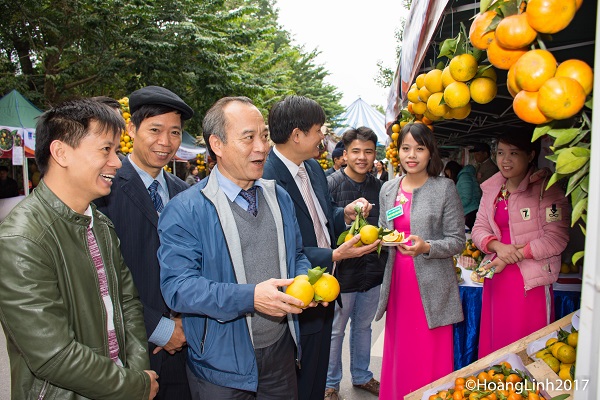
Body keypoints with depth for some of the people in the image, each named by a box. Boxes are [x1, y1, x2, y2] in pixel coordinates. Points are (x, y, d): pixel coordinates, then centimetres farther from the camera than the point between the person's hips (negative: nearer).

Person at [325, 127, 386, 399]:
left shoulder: (379, 187, 4)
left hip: (372, 269, 5)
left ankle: (361, 375, 41)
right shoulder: (331, 184, -12)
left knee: (363, 326, 21)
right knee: (335, 330, 10)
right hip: (341, 271, -5)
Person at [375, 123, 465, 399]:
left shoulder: (445, 189, -5)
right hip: (398, 283, 4)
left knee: (430, 360, 3)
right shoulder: (388, 189, 9)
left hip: (431, 288, -4)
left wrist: (426, 247, -22)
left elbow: (457, 241, -6)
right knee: (398, 354, 13)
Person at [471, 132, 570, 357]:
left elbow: (556, 238, -13)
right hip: (496, 278, 5)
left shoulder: (547, 188, -8)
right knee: (493, 344, 12)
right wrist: (498, 246, -12)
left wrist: (514, 256, -16)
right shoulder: (492, 189, 10)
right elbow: (479, 229, 8)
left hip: (530, 281, -5)